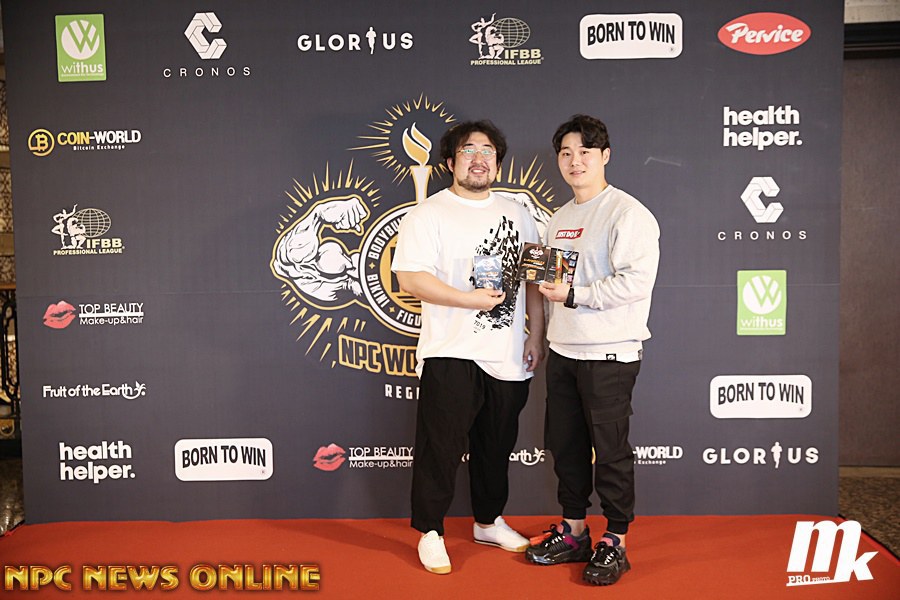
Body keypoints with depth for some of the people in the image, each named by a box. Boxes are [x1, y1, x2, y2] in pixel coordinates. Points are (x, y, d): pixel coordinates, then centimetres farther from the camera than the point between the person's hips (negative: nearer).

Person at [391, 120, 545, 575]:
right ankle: (430, 532, 19)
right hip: (451, 353, -5)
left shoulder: (516, 213, 13)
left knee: (496, 446, 17)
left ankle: (489, 522, 35)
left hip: (508, 355, 5)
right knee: (440, 447, 1)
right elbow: (410, 278, -15)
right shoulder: (428, 214, -4)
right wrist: (470, 299, -19)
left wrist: (536, 334, 7)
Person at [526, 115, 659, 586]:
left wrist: (574, 295, -18)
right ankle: (573, 531, 29)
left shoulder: (627, 212, -9)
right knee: (565, 444, 14)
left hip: (609, 353, -8)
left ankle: (614, 542, 17)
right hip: (562, 351, 8)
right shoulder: (558, 219, 16)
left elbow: (635, 280, -20)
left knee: (610, 450, 1)